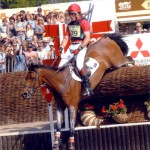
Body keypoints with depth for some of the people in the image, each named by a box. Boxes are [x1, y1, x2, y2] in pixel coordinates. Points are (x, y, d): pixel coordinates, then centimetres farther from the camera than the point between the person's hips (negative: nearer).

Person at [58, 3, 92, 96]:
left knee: (79, 65, -29)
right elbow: (66, 38, 17)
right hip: (72, 46, 8)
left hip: (81, 46, -8)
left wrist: (79, 49, -22)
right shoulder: (70, 25, 17)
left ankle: (88, 87, -25)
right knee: (61, 65, -4)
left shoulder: (84, 22, -6)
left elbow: (87, 38, -15)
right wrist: (61, 48, -2)